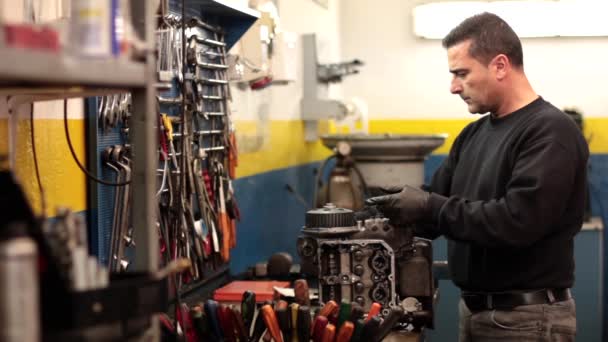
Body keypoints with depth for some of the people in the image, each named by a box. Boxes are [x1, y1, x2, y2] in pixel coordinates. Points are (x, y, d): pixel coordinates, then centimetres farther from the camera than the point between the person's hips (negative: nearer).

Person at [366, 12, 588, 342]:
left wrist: (429, 207, -20)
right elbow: (437, 203, 13)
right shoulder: (473, 134, 10)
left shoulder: (551, 132, -15)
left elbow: (517, 220, -25)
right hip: (473, 309, 8)